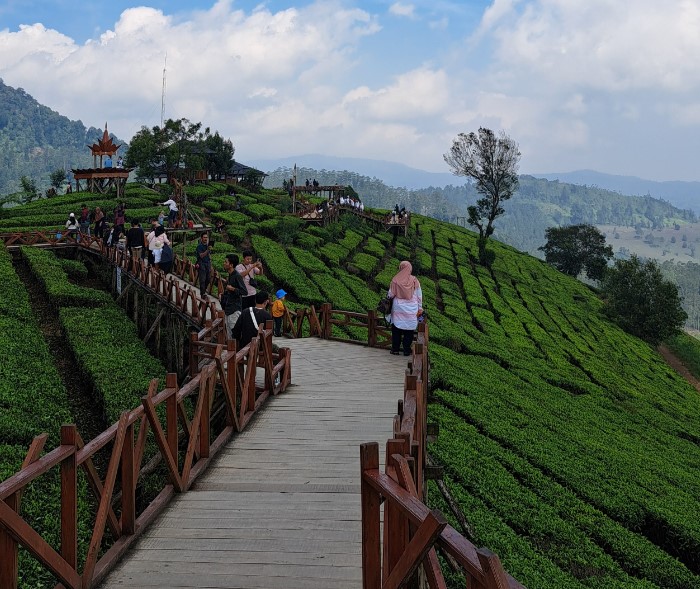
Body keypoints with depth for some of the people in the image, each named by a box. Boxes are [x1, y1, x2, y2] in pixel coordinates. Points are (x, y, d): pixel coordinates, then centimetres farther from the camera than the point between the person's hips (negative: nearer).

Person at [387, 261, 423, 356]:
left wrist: (388, 296, 21)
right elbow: (419, 295, 1)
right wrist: (420, 308, 10)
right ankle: (407, 350, 7)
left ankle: (395, 349, 11)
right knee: (409, 330, 6)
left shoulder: (395, 280, -8)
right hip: (411, 310, 1)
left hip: (398, 308, -1)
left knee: (396, 329, 9)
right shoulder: (414, 280, -4)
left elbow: (391, 294, -2)